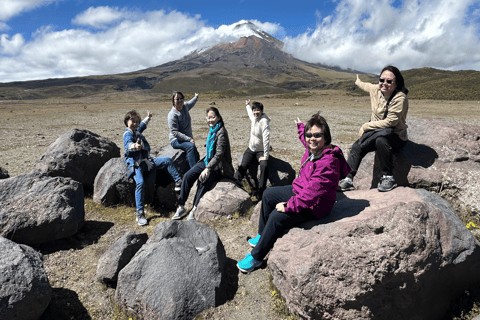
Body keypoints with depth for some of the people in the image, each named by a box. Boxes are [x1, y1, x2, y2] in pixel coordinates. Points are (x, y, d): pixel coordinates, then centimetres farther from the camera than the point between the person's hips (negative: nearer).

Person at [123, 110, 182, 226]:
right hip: (136, 163, -9)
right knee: (140, 183, -29)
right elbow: (128, 144, -32)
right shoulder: (128, 134, -9)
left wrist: (148, 118, 59)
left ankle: (178, 182, 11)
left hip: (147, 161, 9)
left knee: (167, 160, 5)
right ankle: (140, 214, -26)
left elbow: (142, 126, 44)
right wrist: (134, 146, -56)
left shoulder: (137, 131, 18)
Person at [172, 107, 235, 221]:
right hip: (208, 160, 8)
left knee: (204, 180, -30)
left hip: (219, 165, -8)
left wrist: (208, 168, -30)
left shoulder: (221, 132, -17)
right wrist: (206, 166, 11)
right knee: (188, 176, -8)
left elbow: (219, 154, -23)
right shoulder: (212, 130, 9)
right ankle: (181, 208, -3)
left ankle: (195, 210, -18)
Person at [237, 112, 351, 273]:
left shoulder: (328, 163, -33)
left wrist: (288, 206, -30)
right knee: (268, 195, 16)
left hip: (314, 205, -10)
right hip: (299, 190, 10)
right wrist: (300, 126, 38)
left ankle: (256, 257, -4)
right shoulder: (312, 148, -6)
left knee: (277, 216, -25)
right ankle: (262, 235, 32)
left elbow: (312, 192, -36)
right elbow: (305, 139, 23)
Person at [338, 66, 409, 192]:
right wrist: (359, 82, 49)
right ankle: (348, 179, -16)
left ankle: (388, 177, -24)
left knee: (380, 139, -38)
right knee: (357, 146, -16)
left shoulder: (400, 98, -17)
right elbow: (367, 86, 28)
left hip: (396, 137, -6)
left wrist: (365, 127, -19)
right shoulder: (377, 90, 2)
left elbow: (390, 122, -24)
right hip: (377, 133, 6)